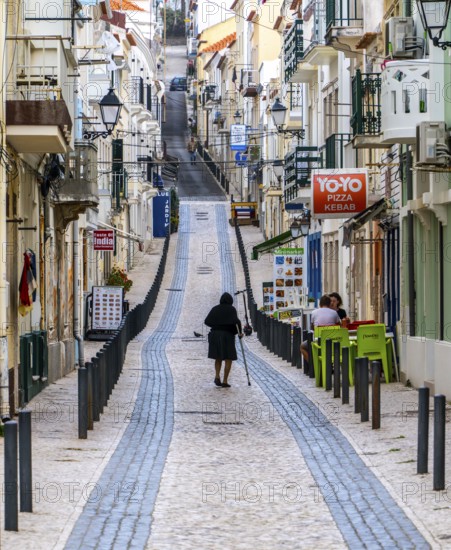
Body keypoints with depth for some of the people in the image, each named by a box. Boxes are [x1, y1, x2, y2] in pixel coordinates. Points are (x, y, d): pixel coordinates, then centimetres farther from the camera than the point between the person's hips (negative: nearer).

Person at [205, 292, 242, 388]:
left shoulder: (215, 309, 5)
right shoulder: (231, 309, -5)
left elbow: (207, 321, 2)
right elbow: (236, 321, -20)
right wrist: (239, 332, -8)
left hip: (215, 334, 3)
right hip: (227, 335, -3)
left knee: (218, 357, 17)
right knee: (228, 359, 4)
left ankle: (217, 376, -3)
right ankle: (225, 381, -2)